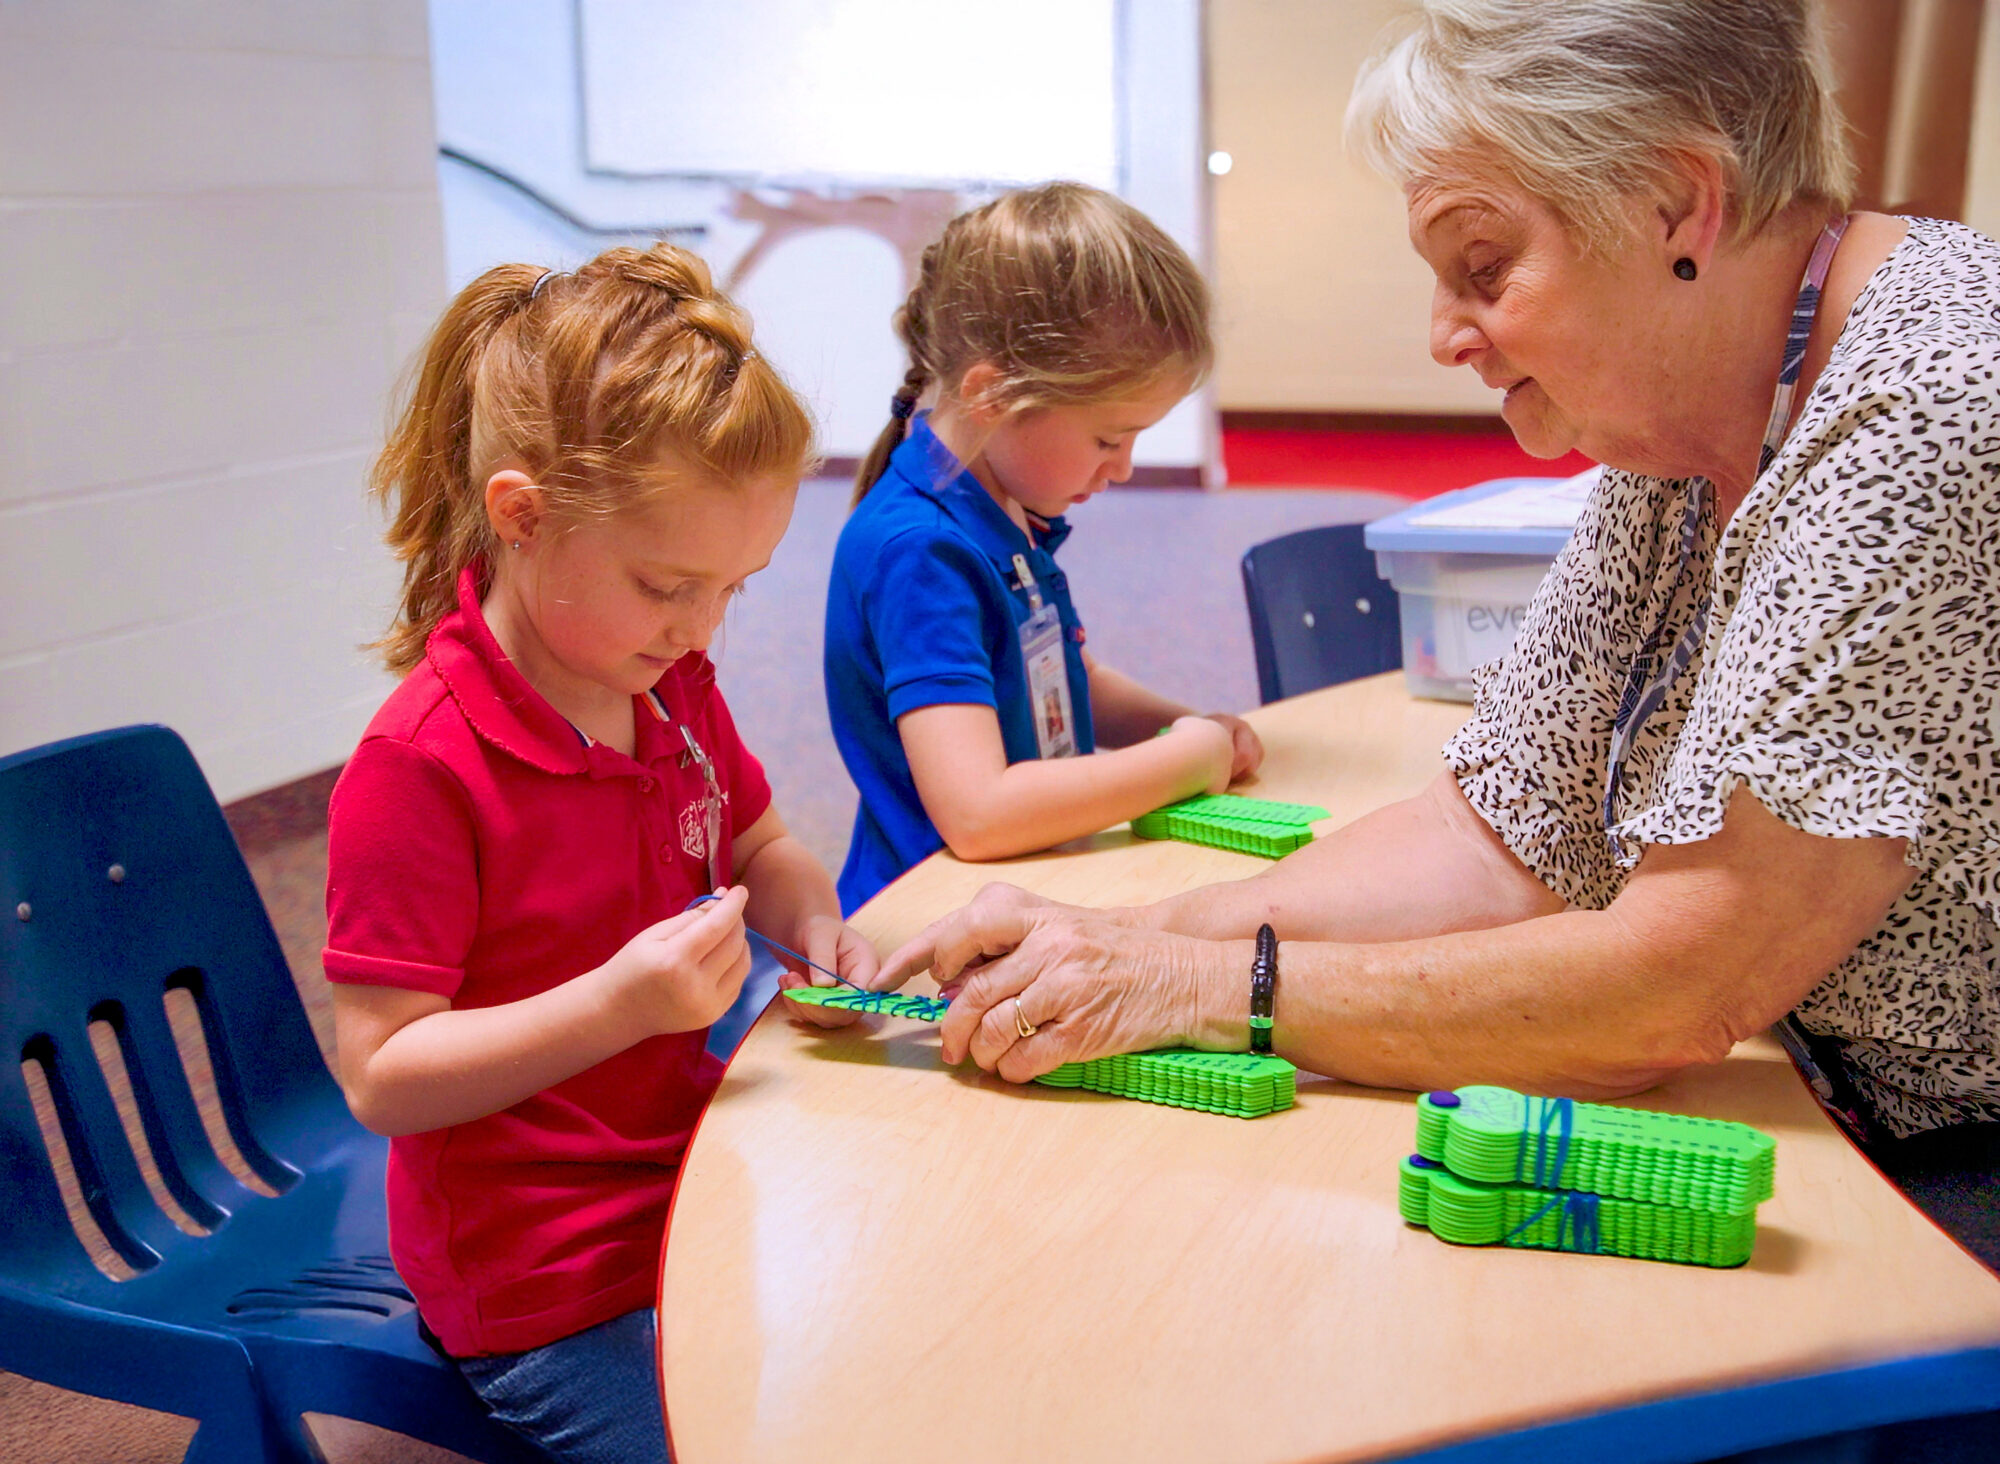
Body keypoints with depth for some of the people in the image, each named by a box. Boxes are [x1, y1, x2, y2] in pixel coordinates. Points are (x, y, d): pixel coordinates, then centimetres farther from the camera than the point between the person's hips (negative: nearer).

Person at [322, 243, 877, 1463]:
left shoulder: (674, 688, 1)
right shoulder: (419, 769, -23)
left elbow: (759, 845, 19)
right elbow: (380, 1077, -21)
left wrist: (815, 924, -4)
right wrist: (620, 1003, -32)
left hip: (693, 1179, 7)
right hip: (549, 1293, -7)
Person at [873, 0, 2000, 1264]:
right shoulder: (1677, 429, 2)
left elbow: (1683, 986, -27)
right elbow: (1501, 843, 0)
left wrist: (1205, 987, -22)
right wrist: (1124, 946, -11)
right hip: (1857, 1131, 6)